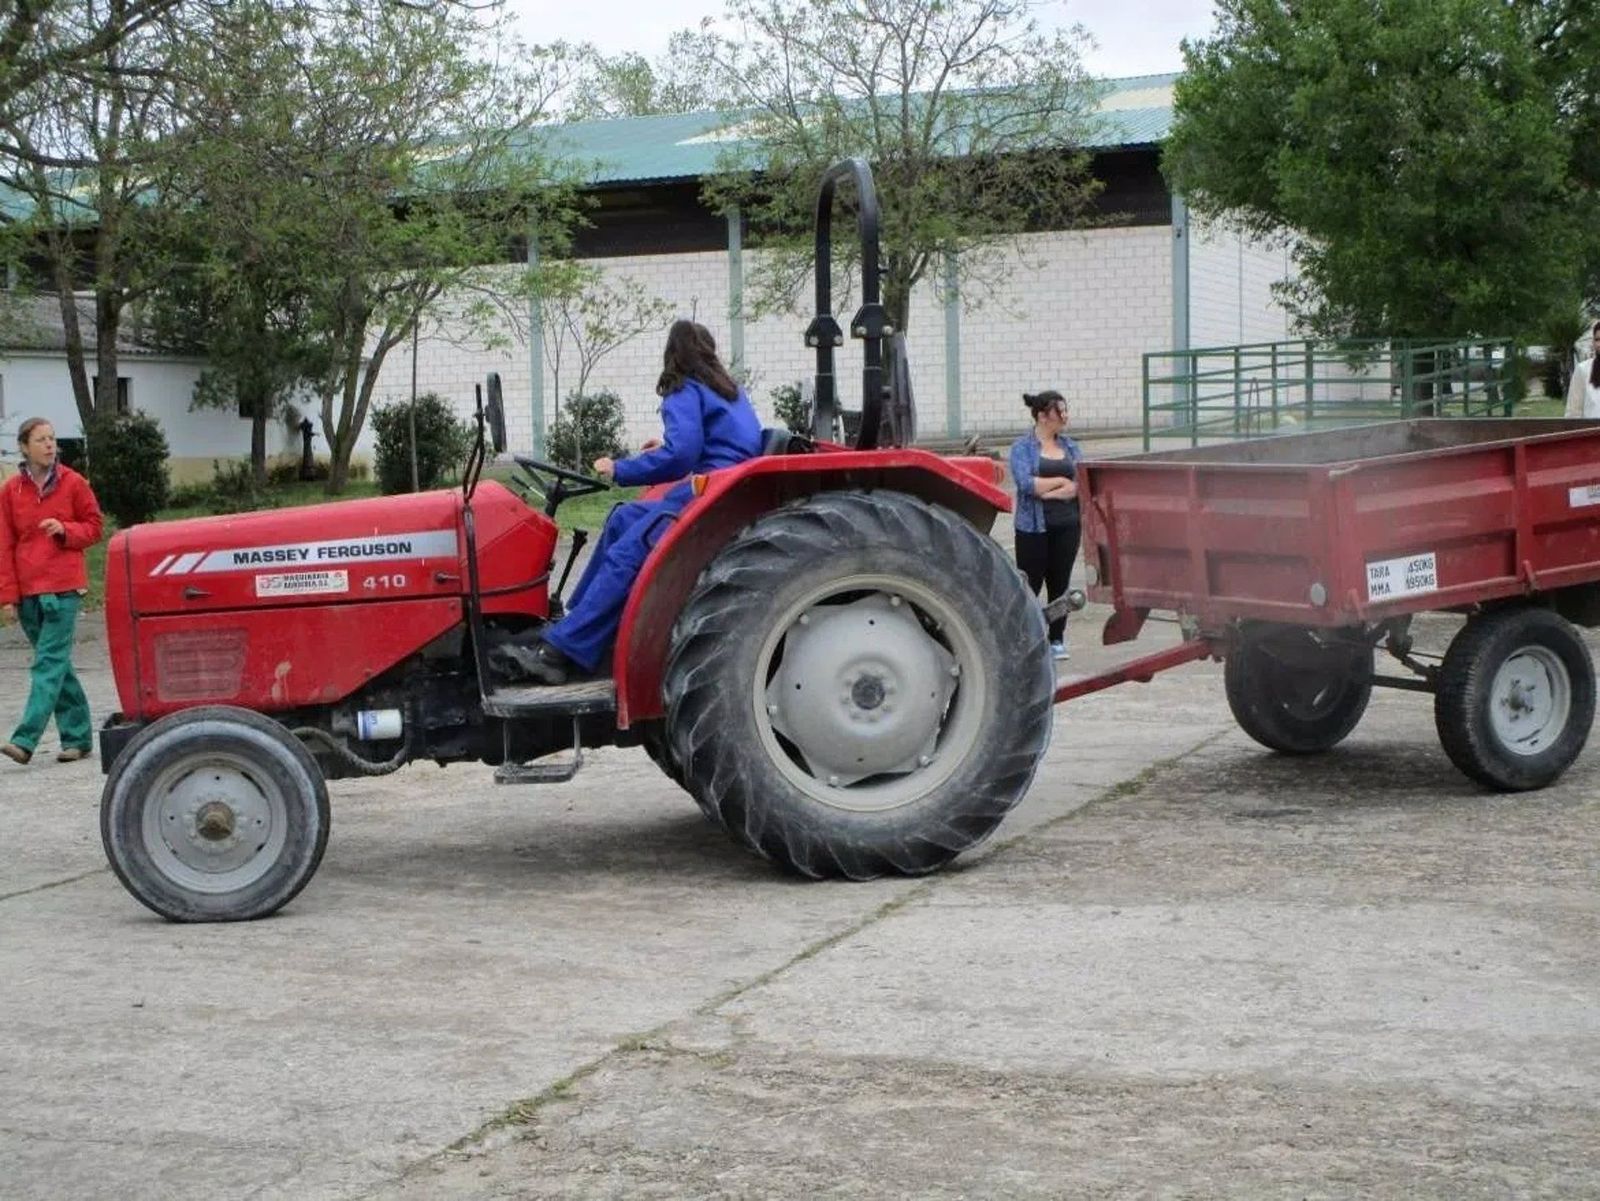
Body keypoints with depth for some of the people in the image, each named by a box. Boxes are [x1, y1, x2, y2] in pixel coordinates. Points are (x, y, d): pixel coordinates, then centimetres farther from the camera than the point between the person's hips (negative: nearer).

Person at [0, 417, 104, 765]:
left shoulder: (73, 483, 1)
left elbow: (94, 526, 8)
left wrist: (65, 530, -13)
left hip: (64, 588, -3)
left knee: (49, 663, -11)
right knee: (58, 666, 9)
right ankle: (78, 738, 16)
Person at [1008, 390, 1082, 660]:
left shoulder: (1070, 447, 10)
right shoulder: (1022, 447, -4)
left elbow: (1082, 483, -2)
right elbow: (1026, 483, -18)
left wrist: (1047, 491, -13)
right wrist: (1062, 481, -8)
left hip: (1067, 526, 4)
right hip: (1033, 527, -4)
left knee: (1060, 583, 9)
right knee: (1030, 584, -2)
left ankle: (1057, 640, 17)